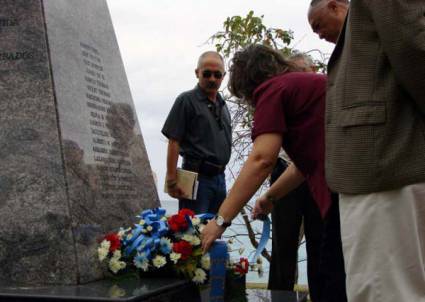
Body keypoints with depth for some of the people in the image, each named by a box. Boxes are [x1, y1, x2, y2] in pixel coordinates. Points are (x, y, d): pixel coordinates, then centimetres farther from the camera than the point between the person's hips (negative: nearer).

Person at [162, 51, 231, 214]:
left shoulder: (223, 106, 18)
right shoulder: (187, 100, -3)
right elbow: (173, 142, -9)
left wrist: (220, 172, 18)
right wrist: (171, 180, -15)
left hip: (219, 177, 7)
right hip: (197, 176, -7)